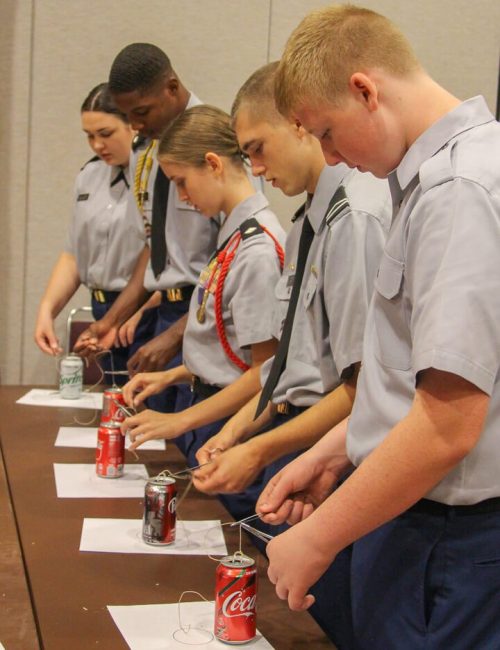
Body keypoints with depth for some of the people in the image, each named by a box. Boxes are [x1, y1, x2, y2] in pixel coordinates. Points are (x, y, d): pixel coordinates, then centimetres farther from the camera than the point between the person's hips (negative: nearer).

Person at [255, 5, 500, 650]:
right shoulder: (428, 177, 9)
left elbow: (447, 426, -25)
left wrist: (315, 542, -16)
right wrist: (334, 451, 11)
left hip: (447, 542, -9)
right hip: (415, 520, 9)